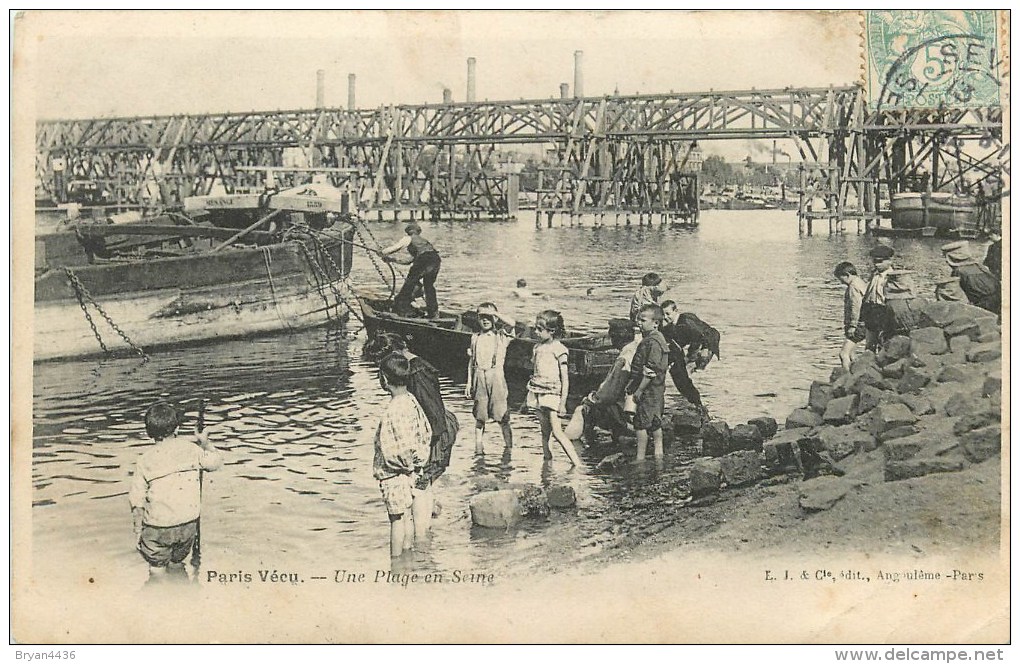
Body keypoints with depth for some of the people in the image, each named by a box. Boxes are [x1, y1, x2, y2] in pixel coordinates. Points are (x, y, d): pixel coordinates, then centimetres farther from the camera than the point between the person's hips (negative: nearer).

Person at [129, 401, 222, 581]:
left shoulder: (145, 461, -8)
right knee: (177, 563, 23)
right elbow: (216, 462, 13)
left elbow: (137, 502, -5)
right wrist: (205, 441, 29)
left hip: (158, 526, -3)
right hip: (189, 524, 3)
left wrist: (137, 530, 5)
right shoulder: (190, 449, -5)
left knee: (156, 568, 13)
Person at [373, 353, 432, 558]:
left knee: (397, 519, 1)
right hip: (408, 472, 9)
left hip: (394, 474, -9)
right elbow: (427, 431, 10)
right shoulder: (410, 400, 2)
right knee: (406, 517, 18)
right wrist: (420, 458, 13)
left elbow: (405, 447, -27)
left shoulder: (396, 409, -25)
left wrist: (408, 465, -10)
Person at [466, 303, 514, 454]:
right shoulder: (475, 337, 12)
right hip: (479, 377, 3)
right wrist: (469, 382, 12)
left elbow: (512, 324, -20)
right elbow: (471, 361, 15)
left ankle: (509, 446, 4)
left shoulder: (501, 335, 2)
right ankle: (478, 447, 13)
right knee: (480, 416, 6)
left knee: (502, 415, -4)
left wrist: (495, 313, -16)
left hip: (496, 375, -3)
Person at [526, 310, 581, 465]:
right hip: (537, 392, 6)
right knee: (545, 433, 6)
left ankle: (578, 464, -14)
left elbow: (565, 378, -8)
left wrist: (563, 403, -11)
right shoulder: (537, 347, 11)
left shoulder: (559, 349, -8)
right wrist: (530, 396, 15)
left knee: (557, 432, -14)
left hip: (552, 392, -6)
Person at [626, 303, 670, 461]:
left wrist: (639, 391, -21)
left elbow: (651, 371, -23)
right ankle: (658, 454, 23)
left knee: (641, 423, -4)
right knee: (655, 423, 15)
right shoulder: (653, 339, 13)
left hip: (649, 390, -10)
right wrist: (632, 384, 20)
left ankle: (640, 457, 1)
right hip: (656, 390, 10)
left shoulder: (653, 342, -20)